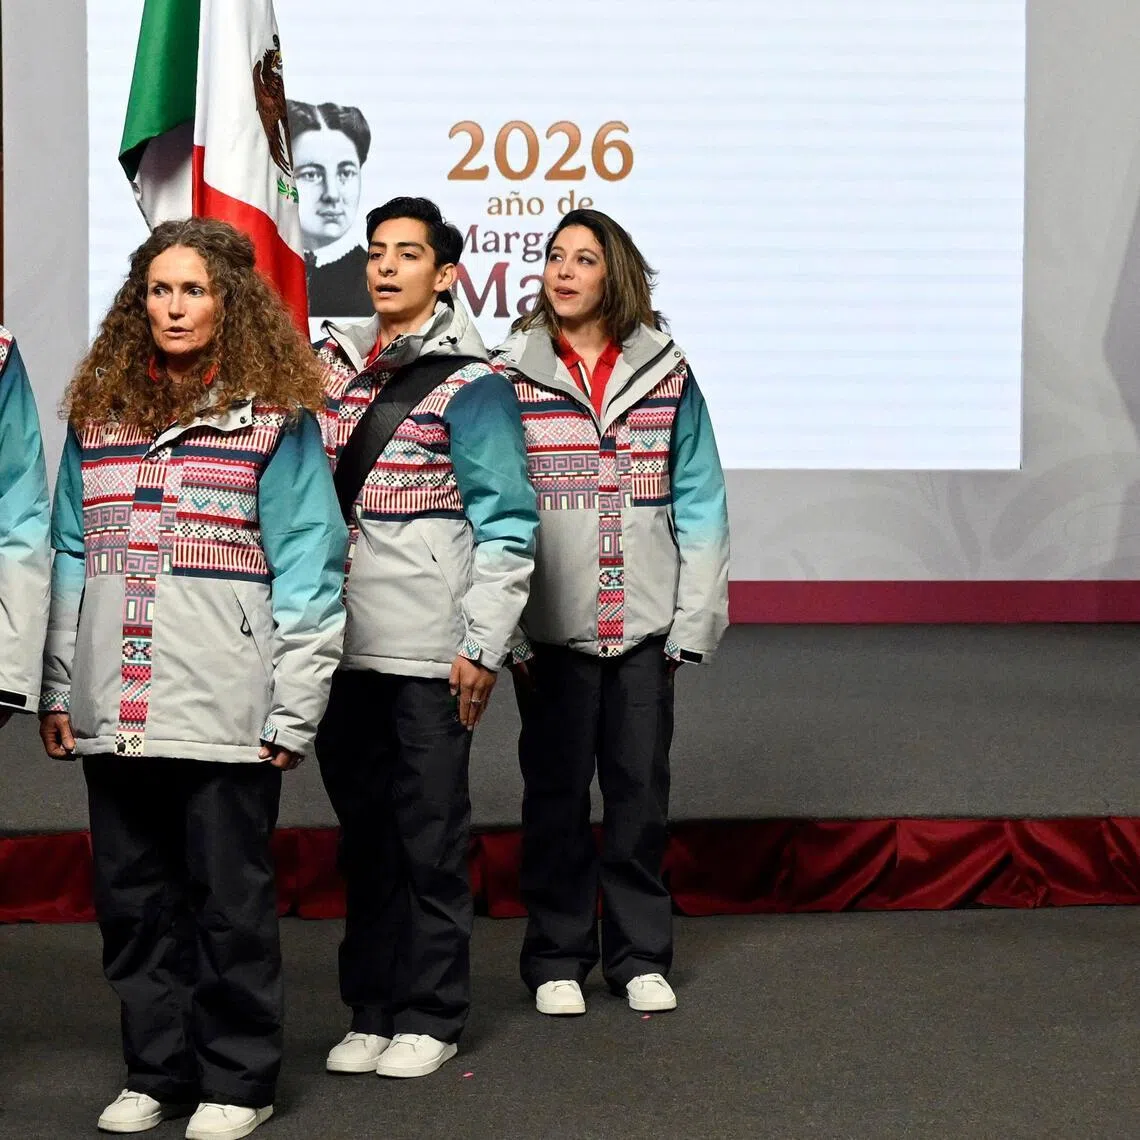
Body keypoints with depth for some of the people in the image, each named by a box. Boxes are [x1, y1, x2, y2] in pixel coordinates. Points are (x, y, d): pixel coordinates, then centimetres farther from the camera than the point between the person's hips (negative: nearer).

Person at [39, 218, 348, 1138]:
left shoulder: (275, 420, -1)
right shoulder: (99, 415, 12)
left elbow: (307, 571, -4)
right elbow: (70, 557, 14)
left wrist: (294, 710, -9)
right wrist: (59, 689, 8)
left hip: (225, 713, -4)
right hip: (114, 713, 4)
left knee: (230, 898, 3)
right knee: (134, 897, 10)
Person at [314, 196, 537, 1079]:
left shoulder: (470, 384, -5)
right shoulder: (333, 362, 12)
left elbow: (506, 524, -7)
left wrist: (485, 646, -11)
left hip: (429, 652, -6)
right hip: (339, 643, 6)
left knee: (430, 838, 2)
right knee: (364, 833, 12)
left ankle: (429, 1018, 11)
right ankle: (371, 1011, 21)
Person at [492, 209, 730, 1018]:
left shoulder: (666, 375, 3)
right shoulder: (510, 377, -1)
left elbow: (700, 502, 5)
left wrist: (694, 620, 0)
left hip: (644, 624, 1)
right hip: (550, 629, -1)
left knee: (641, 791, 8)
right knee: (556, 793, 6)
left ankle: (641, 954, 21)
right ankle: (558, 959, 18)